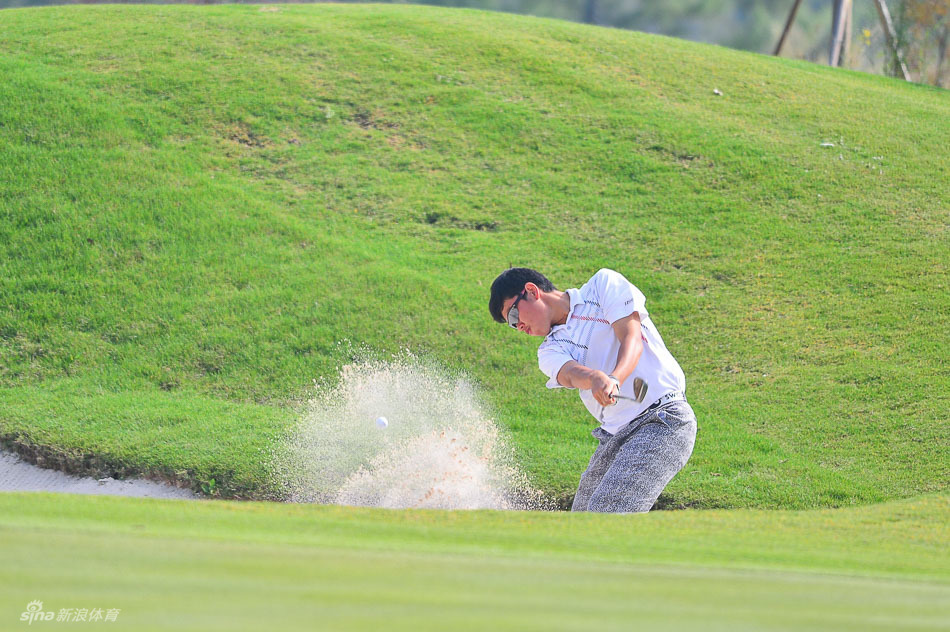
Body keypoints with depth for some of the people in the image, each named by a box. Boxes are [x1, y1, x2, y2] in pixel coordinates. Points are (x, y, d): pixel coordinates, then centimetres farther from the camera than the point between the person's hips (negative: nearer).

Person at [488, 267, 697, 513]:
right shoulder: (550, 349, 15)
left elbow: (631, 339, -9)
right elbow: (569, 372, -9)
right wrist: (593, 377, -34)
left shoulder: (603, 284, 5)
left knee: (605, 514, -23)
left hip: (663, 421, -8)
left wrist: (614, 379, -30)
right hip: (614, 437, 8)